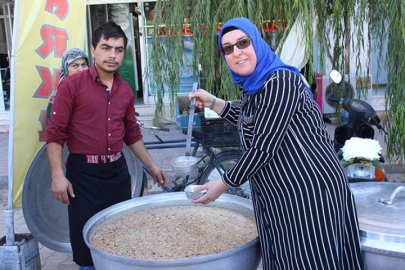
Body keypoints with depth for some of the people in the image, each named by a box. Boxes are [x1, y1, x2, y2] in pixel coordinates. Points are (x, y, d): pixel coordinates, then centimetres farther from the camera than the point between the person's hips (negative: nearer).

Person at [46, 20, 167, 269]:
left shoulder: (126, 91, 7)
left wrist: (151, 166, 18)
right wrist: (58, 175, -17)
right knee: (86, 241, 4)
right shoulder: (72, 85, -10)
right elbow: (55, 134, -10)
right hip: (83, 173, -5)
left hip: (118, 170, 5)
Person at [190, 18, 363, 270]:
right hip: (281, 194, 10)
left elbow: (263, 147, -21)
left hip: (309, 191, -10)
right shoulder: (256, 84, 11)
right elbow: (249, 120, 30)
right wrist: (213, 102, 17)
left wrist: (223, 184, -10)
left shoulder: (279, 81, -19)